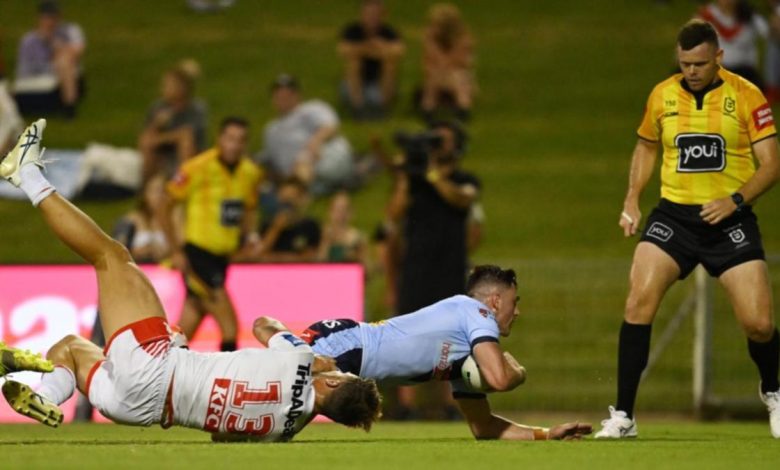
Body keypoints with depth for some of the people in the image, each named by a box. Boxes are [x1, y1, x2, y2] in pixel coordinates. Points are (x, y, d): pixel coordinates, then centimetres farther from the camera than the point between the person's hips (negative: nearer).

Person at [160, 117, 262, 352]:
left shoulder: (251, 173, 6)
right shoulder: (198, 168, -12)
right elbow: (165, 209, -5)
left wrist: (250, 234, 1)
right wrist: (176, 252, -8)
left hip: (222, 255, 6)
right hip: (197, 252, -6)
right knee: (230, 327, -15)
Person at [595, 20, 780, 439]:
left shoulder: (746, 97, -6)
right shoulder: (662, 96, 3)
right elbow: (646, 147, 21)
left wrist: (737, 199, -23)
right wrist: (632, 200, 8)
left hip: (730, 220, -2)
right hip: (674, 215, 2)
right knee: (639, 301, -17)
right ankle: (623, 415, -11)